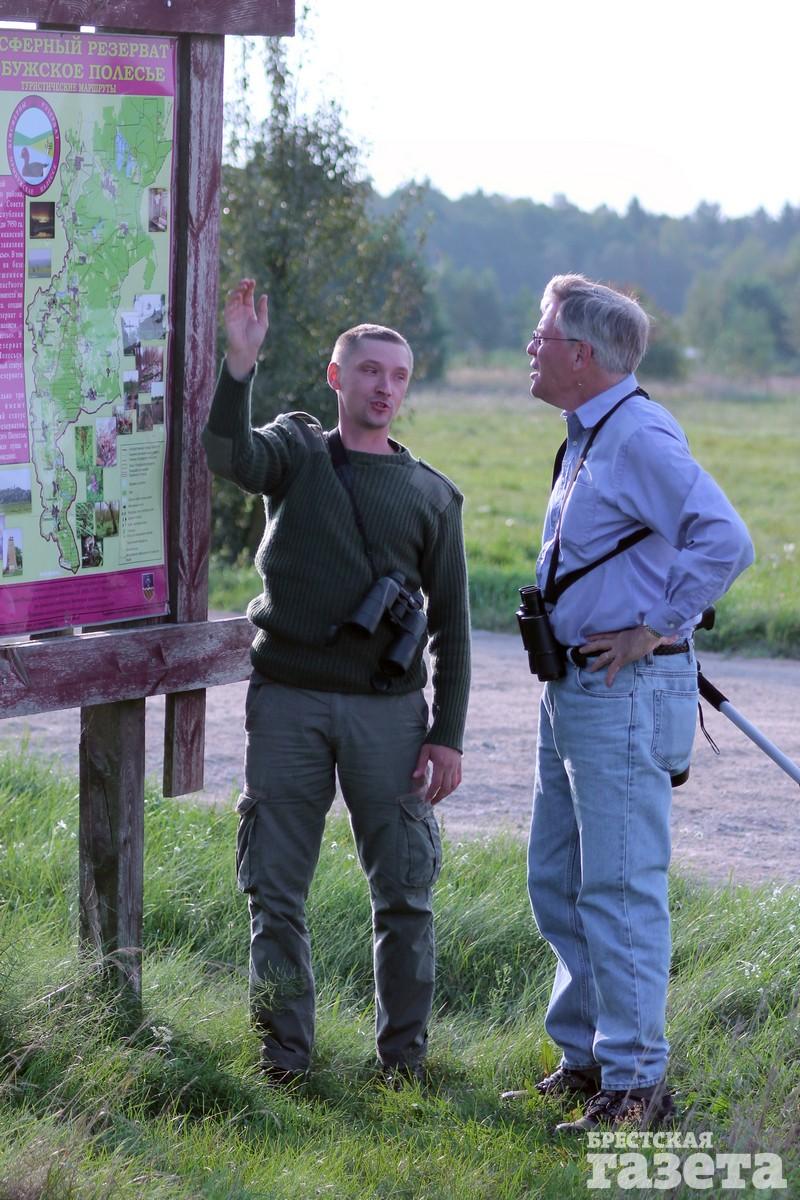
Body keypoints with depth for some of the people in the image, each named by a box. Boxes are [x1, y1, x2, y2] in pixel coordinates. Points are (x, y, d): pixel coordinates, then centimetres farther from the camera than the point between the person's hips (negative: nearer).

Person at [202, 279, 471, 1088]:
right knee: (275, 887, 1)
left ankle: (404, 1054, 11)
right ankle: (284, 1053, 11)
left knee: (403, 892, 0)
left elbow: (451, 624, 10)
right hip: (288, 702, 0)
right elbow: (227, 455, -14)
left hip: (386, 709, 0)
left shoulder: (431, 495, 11)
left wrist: (448, 735, 2)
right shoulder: (296, 452, 9)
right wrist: (239, 364, -28)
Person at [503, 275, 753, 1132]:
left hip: (625, 695, -11)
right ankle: (584, 1061, 24)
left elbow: (723, 542, -27)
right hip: (573, 690, 11)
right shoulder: (586, 439, 16)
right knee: (559, 885, 15)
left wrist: (650, 630, -20)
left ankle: (636, 1085, -3)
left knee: (620, 892, -8)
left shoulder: (640, 438, -16)